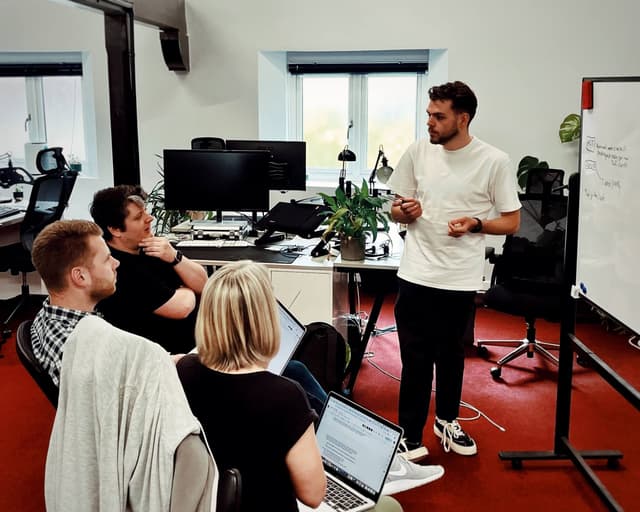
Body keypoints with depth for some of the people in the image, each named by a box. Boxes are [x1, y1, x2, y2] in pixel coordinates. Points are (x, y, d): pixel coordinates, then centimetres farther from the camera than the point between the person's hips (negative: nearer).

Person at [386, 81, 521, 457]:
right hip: (416, 275, 1)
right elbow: (397, 210, 10)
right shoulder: (418, 151, 1)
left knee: (451, 355, 16)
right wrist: (403, 212, -13)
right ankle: (410, 437, 18)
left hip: (461, 279, -1)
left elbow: (512, 222, -1)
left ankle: (447, 420, 38)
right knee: (416, 359, 5)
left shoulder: (495, 161, -6)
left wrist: (475, 224, -19)